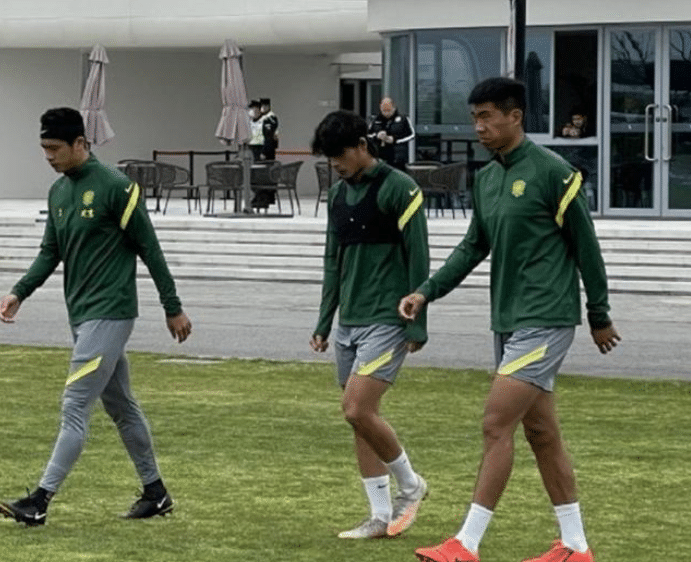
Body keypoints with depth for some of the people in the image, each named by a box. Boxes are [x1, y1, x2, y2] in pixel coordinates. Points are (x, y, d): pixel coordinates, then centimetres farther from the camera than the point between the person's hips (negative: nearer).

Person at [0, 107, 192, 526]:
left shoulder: (115, 187, -13)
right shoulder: (58, 191, 10)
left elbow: (149, 248, -10)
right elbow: (50, 252, 16)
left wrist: (173, 308, -7)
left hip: (110, 314, -9)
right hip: (82, 314, 9)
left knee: (75, 406, -11)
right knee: (121, 406, 15)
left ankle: (42, 500, -13)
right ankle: (156, 493, 25)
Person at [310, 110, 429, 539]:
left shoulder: (399, 189, -10)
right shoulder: (339, 194, 12)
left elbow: (418, 259, -11)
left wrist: (417, 325, -13)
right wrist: (324, 322, 17)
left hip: (387, 321, -8)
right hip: (349, 323, 8)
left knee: (358, 410, -15)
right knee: (360, 416, 6)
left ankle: (410, 484, 6)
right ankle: (381, 515, 11)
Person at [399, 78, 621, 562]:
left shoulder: (552, 172, -12)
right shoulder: (486, 178, 11)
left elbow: (585, 245, -7)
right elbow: (474, 247, 18)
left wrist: (600, 316, -2)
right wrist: (427, 292, 7)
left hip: (545, 321, -8)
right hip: (508, 321, 8)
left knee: (497, 425, -12)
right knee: (542, 432, 10)